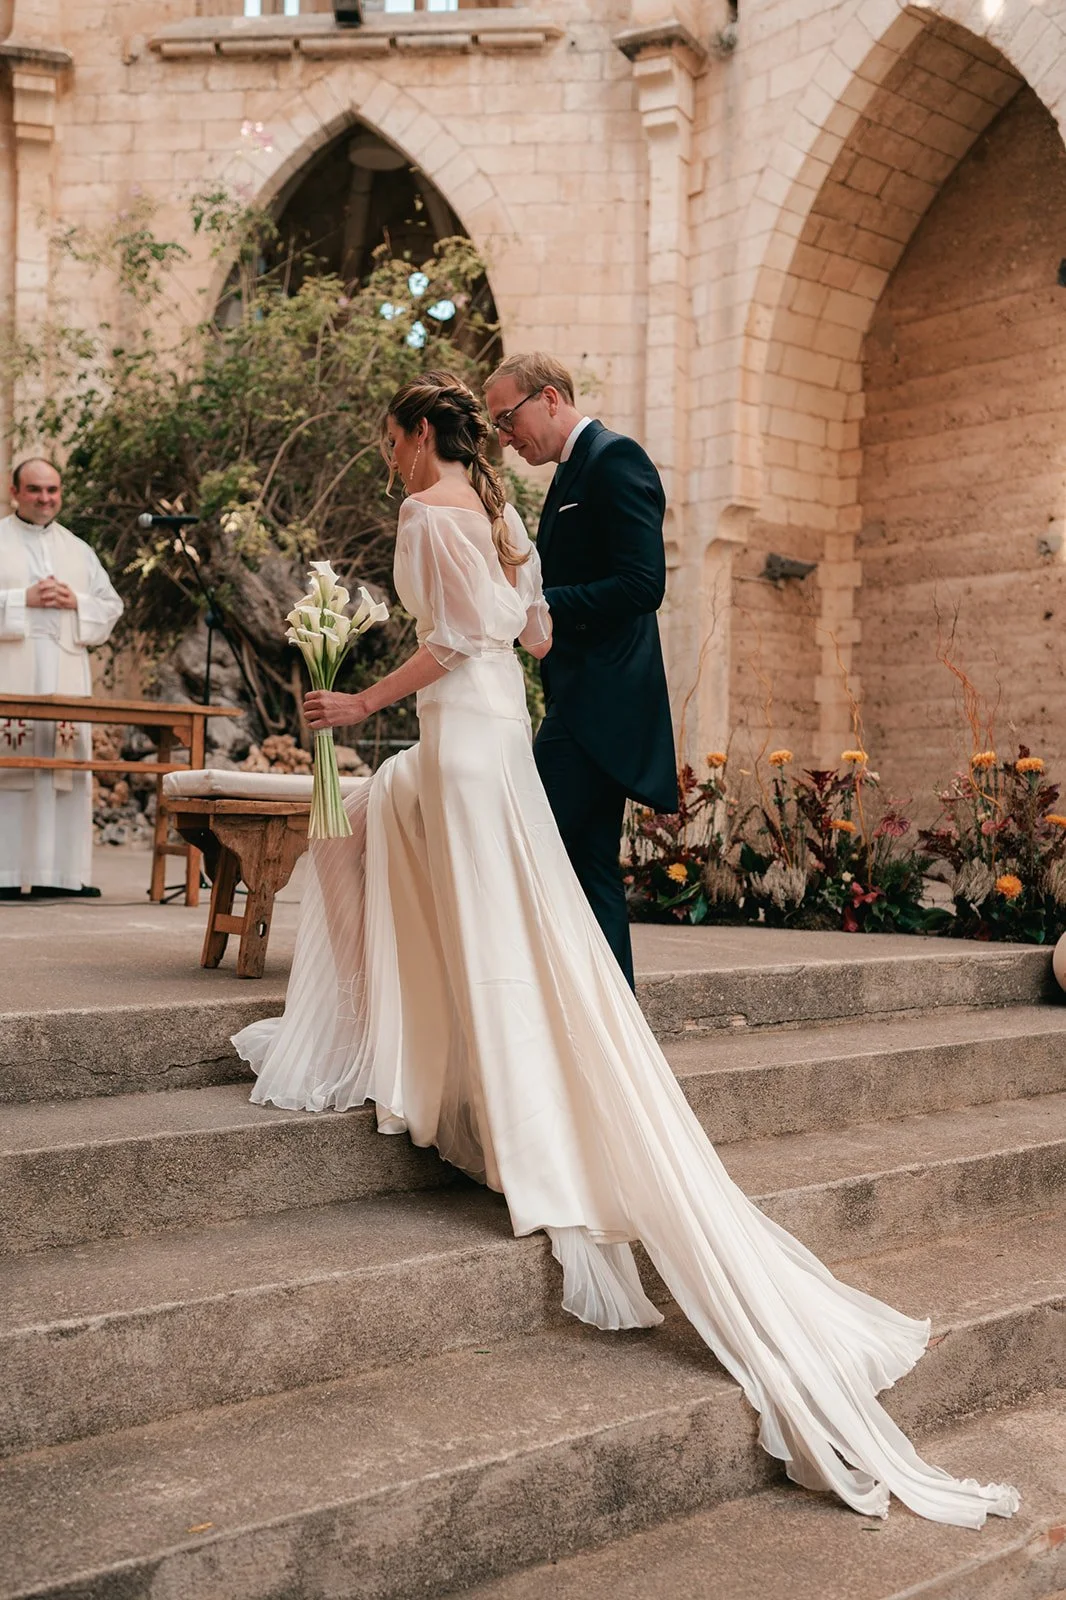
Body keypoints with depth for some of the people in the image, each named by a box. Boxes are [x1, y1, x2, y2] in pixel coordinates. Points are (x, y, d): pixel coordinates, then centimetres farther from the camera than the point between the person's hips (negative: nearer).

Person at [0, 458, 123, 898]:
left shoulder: (78, 550, 18)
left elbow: (112, 607, 15)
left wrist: (76, 603, -3)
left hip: (66, 676, 4)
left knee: (66, 766, 1)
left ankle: (58, 872, 4)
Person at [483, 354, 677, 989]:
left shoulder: (616, 458, -8)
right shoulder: (574, 471, 22)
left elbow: (642, 585, -19)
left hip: (601, 706, -10)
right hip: (586, 704, 10)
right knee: (593, 869, 10)